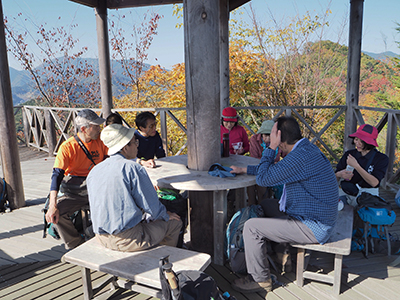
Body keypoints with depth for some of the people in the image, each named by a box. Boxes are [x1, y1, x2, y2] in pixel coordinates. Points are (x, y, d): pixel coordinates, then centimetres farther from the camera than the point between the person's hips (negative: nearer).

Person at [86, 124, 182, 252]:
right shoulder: (133, 168, -17)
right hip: (127, 240, -8)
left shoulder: (94, 171, 6)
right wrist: (165, 215, 10)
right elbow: (152, 206, -14)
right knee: (174, 222, 12)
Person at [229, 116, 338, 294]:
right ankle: (282, 256, 31)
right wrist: (245, 169, 21)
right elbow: (274, 169, 19)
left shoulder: (300, 156, -28)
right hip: (318, 218, 10)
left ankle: (260, 280, 7)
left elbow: (263, 179, -22)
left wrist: (271, 147, -15)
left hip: (313, 228, -10)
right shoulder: (307, 148, 6)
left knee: (251, 227, -11)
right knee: (267, 206, 26)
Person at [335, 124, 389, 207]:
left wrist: (356, 166, -27)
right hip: (345, 193, 1)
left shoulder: (382, 159, -6)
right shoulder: (349, 154, 2)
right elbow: (335, 176, 8)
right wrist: (341, 174, -16)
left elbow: (374, 183, -19)